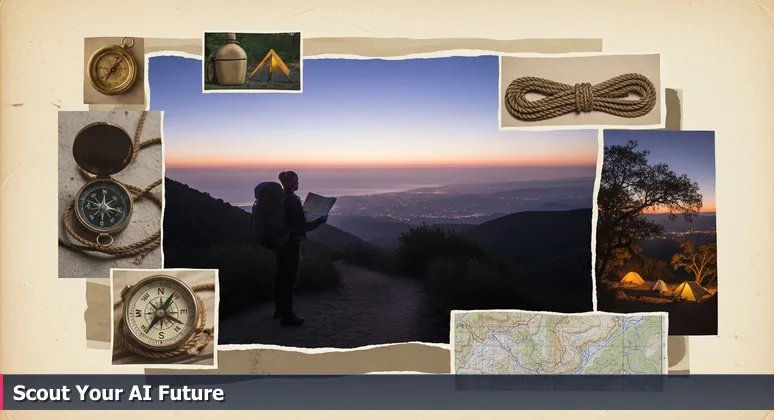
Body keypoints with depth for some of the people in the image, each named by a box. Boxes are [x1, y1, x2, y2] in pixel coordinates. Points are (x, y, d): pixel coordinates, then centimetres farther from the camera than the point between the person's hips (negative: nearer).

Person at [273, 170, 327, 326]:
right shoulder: (294, 201, -20)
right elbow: (303, 226, -17)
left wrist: (301, 214, 27)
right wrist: (320, 221, -6)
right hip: (292, 243, -9)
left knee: (280, 275, 17)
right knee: (290, 278, -2)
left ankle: (279, 309, 30)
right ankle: (287, 315, 2)